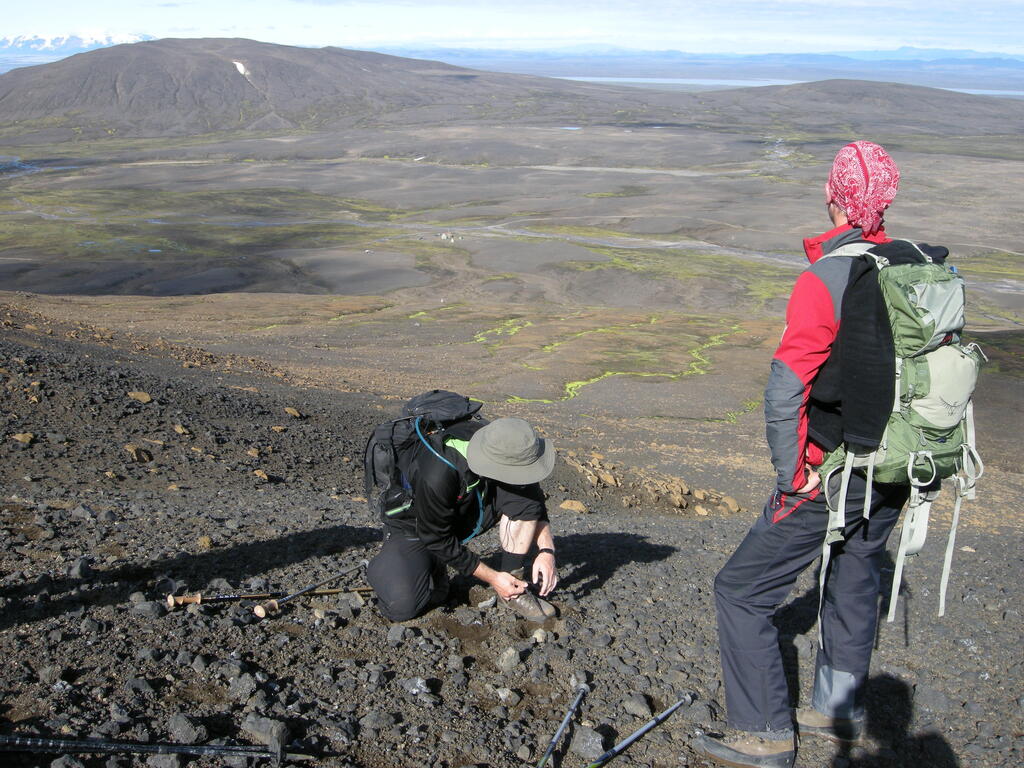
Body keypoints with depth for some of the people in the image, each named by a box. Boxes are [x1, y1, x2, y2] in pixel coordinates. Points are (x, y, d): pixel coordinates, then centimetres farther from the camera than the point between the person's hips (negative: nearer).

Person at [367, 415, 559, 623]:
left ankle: (515, 583, -11)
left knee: (525, 495, -22)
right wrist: (493, 578, -20)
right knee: (401, 606, -29)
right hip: (418, 529, -4)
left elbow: (535, 499, -6)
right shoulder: (436, 475, -39)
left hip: (467, 515, 5)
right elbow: (436, 538, -25)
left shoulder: (503, 445, -22)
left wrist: (547, 550, -20)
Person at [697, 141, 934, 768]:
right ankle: (840, 710, 40)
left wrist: (790, 476, -10)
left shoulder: (825, 279, -20)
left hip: (834, 475, -8)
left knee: (743, 590, 4)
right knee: (855, 581, 25)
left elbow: (786, 392, -22)